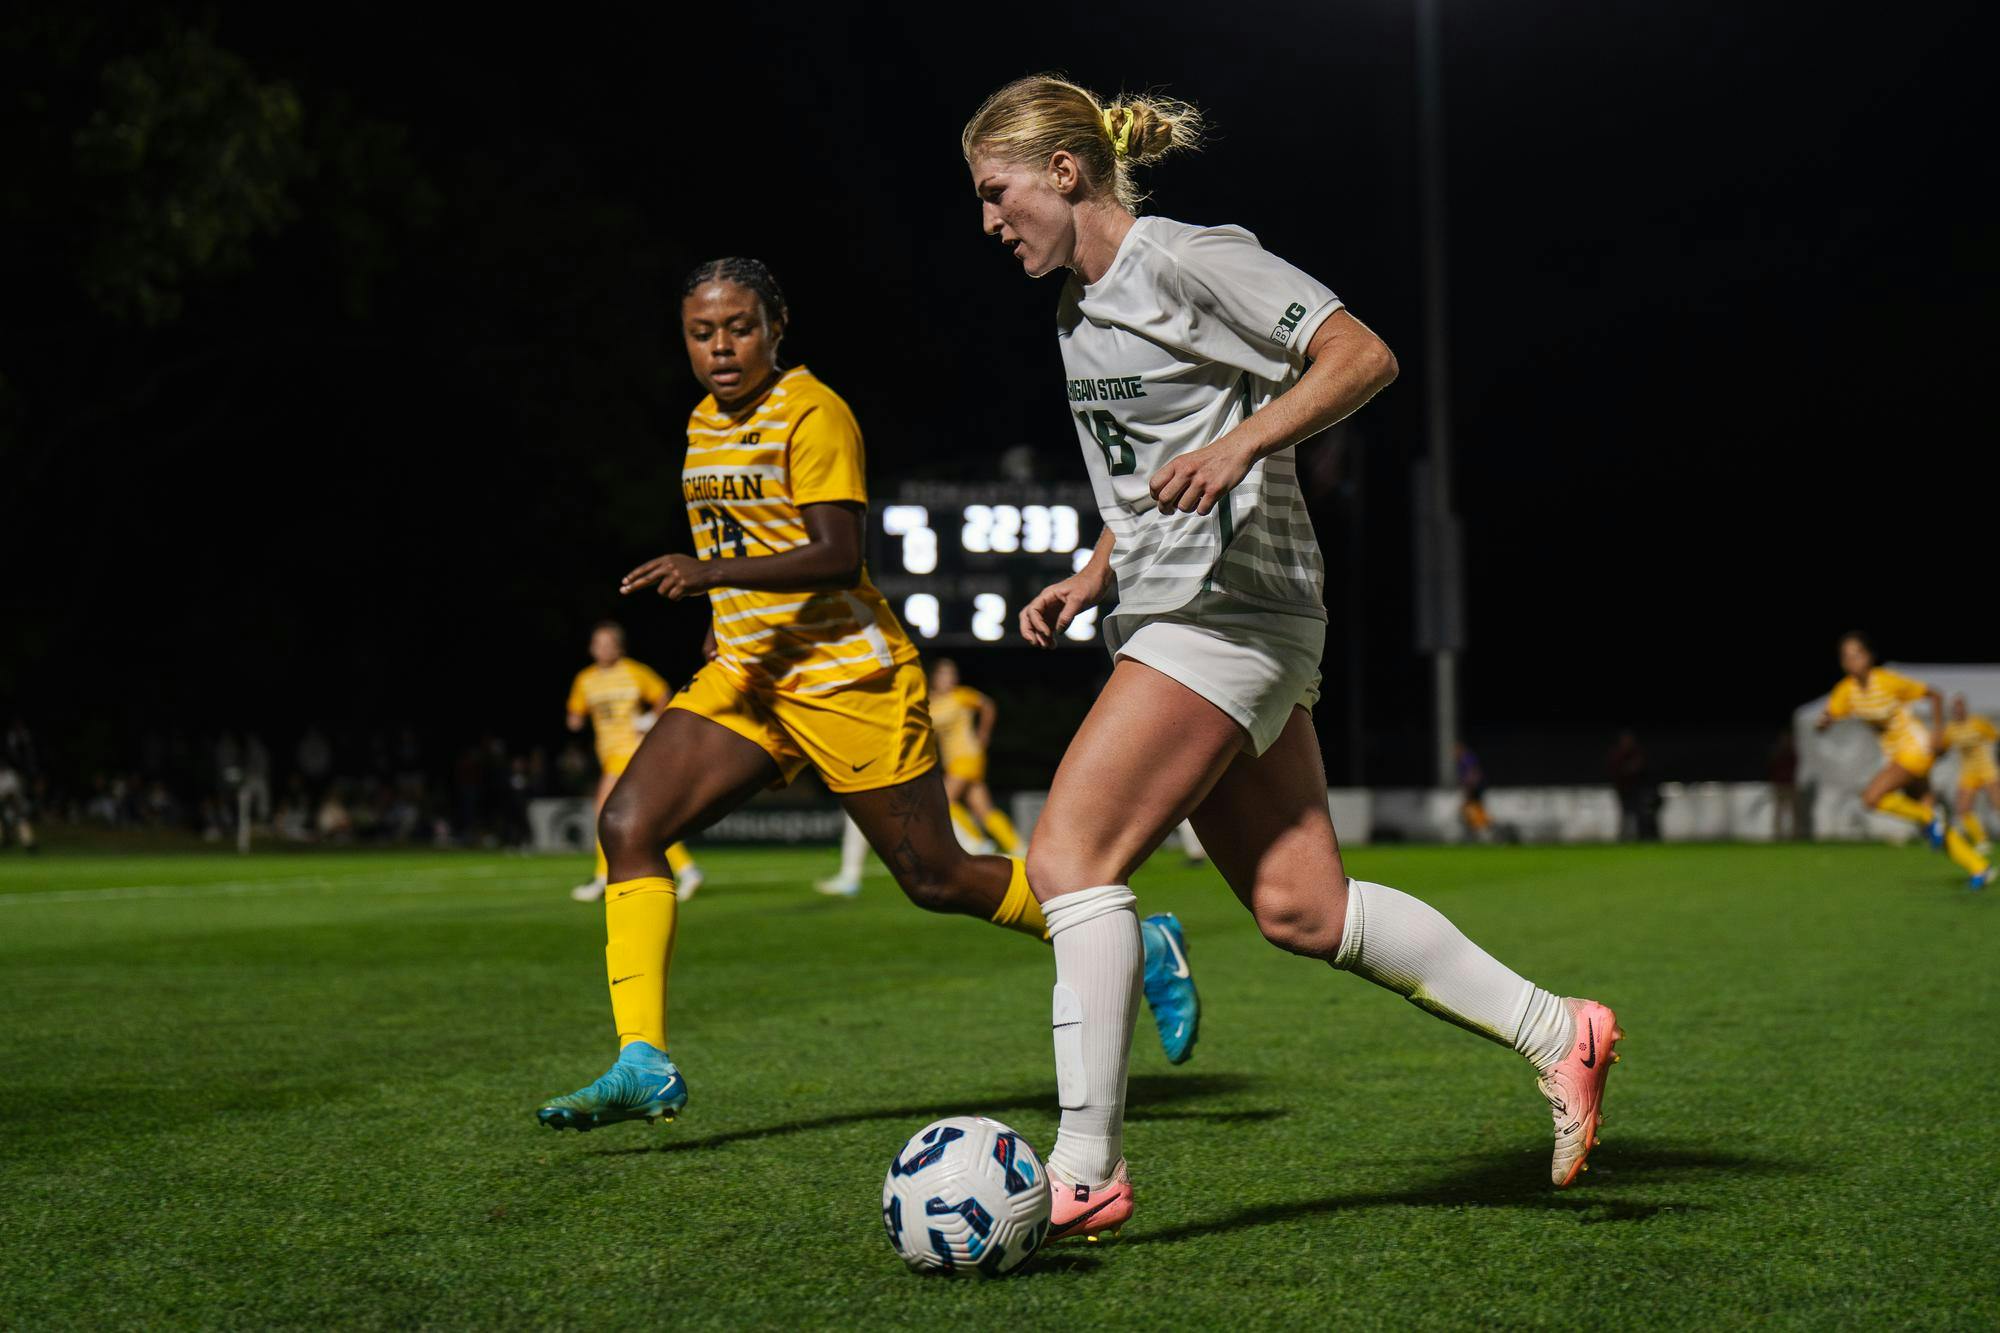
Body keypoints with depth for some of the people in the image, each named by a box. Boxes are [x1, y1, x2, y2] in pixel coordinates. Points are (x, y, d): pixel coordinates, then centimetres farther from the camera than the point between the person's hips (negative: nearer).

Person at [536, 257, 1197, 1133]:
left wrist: (711, 573, -32)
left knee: (935, 879, -1)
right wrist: (726, 624, 14)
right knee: (628, 824, -12)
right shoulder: (704, 425, 13)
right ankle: (643, 1067, -14)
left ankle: (1140, 946, 18)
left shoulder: (812, 413, -12)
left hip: (846, 678, -7)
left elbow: (837, 558, -22)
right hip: (744, 677, 8)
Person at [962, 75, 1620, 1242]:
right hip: (1174, 619, 9)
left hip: (1231, 612, -9)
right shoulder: (1080, 310, 18)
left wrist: (1240, 443, -25)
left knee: (1069, 856, -15)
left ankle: (1087, 1172, -13)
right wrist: (1090, 579, 16)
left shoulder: (1186, 260, -8)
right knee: (1299, 905, 5)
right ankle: (1556, 1033, 14)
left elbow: (1363, 357, -13)